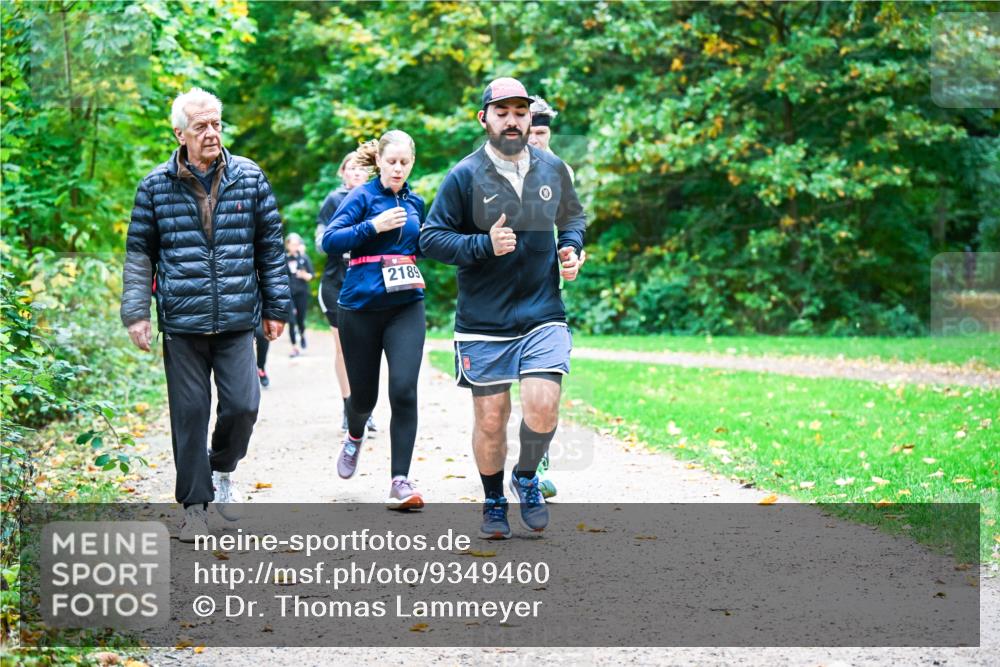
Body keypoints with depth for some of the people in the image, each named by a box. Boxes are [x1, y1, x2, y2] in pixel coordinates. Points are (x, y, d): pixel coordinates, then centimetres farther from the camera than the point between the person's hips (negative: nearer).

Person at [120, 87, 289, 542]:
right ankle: (195, 505, 15)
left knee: (242, 405, -8)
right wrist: (136, 312, 1)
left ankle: (222, 471, 23)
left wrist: (275, 306, 9)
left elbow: (270, 246, 10)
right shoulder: (156, 186, 3)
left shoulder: (250, 178, 4)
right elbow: (139, 252, 8)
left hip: (237, 321, 0)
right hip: (181, 321, 0)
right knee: (190, 414, 3)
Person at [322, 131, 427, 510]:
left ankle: (401, 482, -11)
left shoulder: (415, 202, 11)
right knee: (364, 394, 9)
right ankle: (355, 436, 46)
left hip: (406, 307, 2)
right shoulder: (363, 197, -4)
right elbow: (330, 241, -13)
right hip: (361, 307, -2)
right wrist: (373, 226, -20)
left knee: (404, 390, -14)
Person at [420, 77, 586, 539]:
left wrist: (572, 247, 1)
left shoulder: (553, 170, 4)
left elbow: (573, 217, 22)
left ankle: (526, 478, 16)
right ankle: (494, 502, 27)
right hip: (484, 323, -1)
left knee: (542, 408, -14)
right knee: (490, 419, 4)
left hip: (543, 315, 1)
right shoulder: (464, 177, -6)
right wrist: (484, 245, -19)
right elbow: (431, 238, -5)